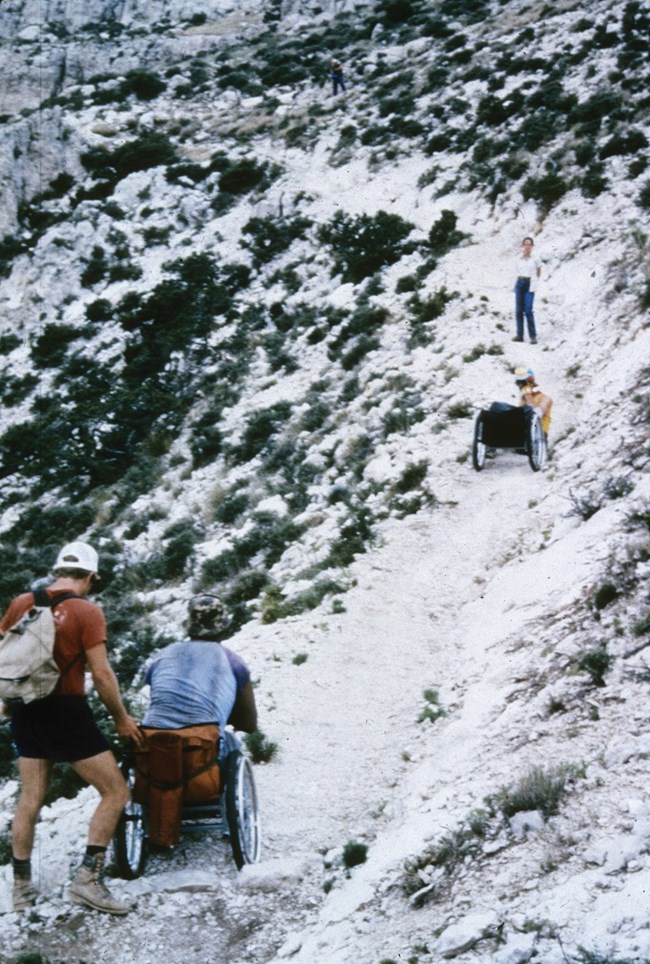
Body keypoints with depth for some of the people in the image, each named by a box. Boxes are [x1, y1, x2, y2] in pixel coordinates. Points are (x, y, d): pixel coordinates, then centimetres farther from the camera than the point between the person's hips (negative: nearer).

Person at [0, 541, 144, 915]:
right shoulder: (87, 611, -11)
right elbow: (101, 673, -14)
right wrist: (122, 719, -3)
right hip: (66, 711, -6)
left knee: (31, 799, 16)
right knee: (116, 792, 2)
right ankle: (88, 878, -5)